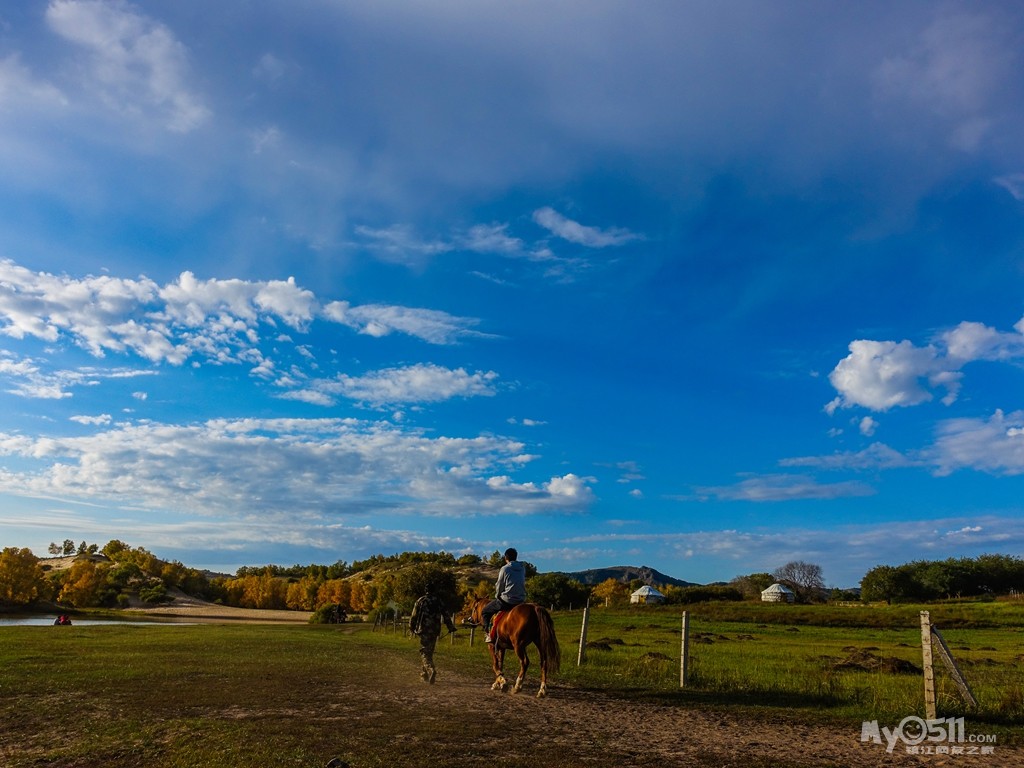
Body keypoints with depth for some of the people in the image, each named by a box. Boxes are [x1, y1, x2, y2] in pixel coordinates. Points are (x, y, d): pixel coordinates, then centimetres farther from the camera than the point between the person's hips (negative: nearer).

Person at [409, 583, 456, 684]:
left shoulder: (421, 601, -1)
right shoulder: (439, 602, 7)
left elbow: (414, 615, 2)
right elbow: (445, 616, 7)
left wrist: (411, 627, 15)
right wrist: (451, 627, 12)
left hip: (424, 630, -4)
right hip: (435, 630, 4)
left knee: (424, 652, -5)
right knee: (429, 652, 17)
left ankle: (430, 670, -27)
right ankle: (425, 673, 25)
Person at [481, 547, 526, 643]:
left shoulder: (504, 569, -10)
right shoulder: (523, 568, 6)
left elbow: (499, 586, -4)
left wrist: (497, 596, 17)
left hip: (506, 601, -5)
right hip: (521, 601, 5)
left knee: (485, 611, 13)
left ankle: (488, 633, 1)